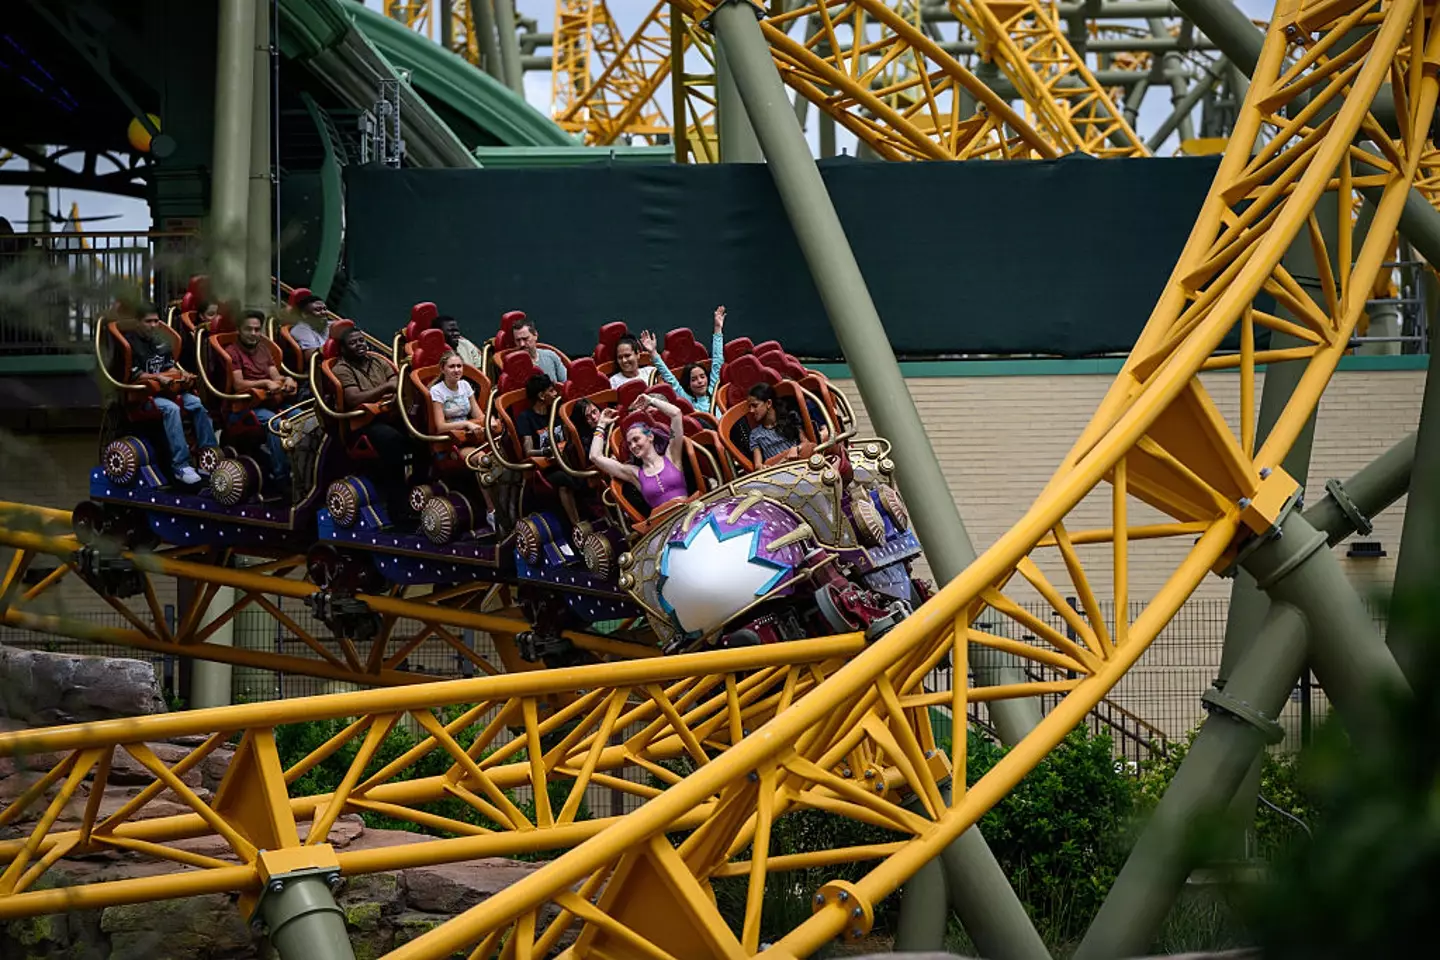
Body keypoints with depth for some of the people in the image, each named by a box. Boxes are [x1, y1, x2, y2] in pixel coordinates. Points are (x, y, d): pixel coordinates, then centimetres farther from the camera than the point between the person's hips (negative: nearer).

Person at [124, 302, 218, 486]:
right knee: (171, 408, -35)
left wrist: (181, 373, -2)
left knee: (197, 403, -18)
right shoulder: (131, 342, -4)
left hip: (168, 389, 7)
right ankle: (180, 466, -39)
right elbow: (133, 375, -11)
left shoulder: (162, 340, 18)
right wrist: (157, 377, -22)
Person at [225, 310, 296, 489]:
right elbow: (239, 385, -9)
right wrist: (265, 383, -16)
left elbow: (275, 376, 15)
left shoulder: (263, 349, 23)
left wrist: (286, 380, -7)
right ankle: (281, 477, -33)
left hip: (269, 402, 7)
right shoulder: (233, 352, 1)